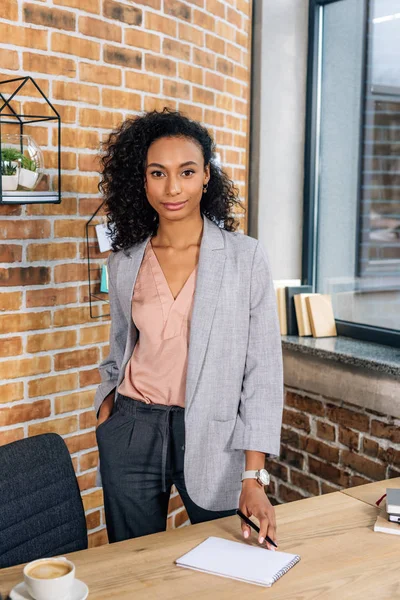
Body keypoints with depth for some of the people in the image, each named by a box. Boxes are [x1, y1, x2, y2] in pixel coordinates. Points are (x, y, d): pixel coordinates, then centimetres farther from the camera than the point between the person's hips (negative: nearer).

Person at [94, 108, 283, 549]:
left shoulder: (245, 257, -7)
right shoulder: (124, 264, 3)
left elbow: (263, 368, -8)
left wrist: (253, 476, -12)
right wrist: (107, 406, 3)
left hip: (212, 437, -2)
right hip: (132, 434, 3)